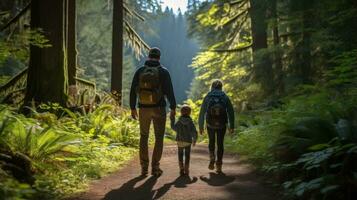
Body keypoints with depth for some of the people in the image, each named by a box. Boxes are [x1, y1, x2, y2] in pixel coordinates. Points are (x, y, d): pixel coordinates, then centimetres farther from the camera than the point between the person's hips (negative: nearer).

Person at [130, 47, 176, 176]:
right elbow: (169, 91, -9)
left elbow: (133, 91, 1)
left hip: (143, 109, 2)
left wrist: (132, 108, 10)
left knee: (144, 137, 15)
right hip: (159, 108, -2)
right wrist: (173, 108, -1)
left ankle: (144, 167, 11)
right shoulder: (163, 72, -6)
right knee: (159, 138, 9)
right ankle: (155, 167, 3)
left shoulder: (139, 71, 1)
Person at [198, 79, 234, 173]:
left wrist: (201, 126, 7)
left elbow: (202, 112, 2)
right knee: (220, 143, 11)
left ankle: (212, 158, 3)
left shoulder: (207, 97, 6)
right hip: (222, 124, 0)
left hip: (210, 124, 0)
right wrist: (232, 126, 7)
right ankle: (218, 166, 8)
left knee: (211, 141, 22)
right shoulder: (225, 97, 7)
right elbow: (231, 112, 2)